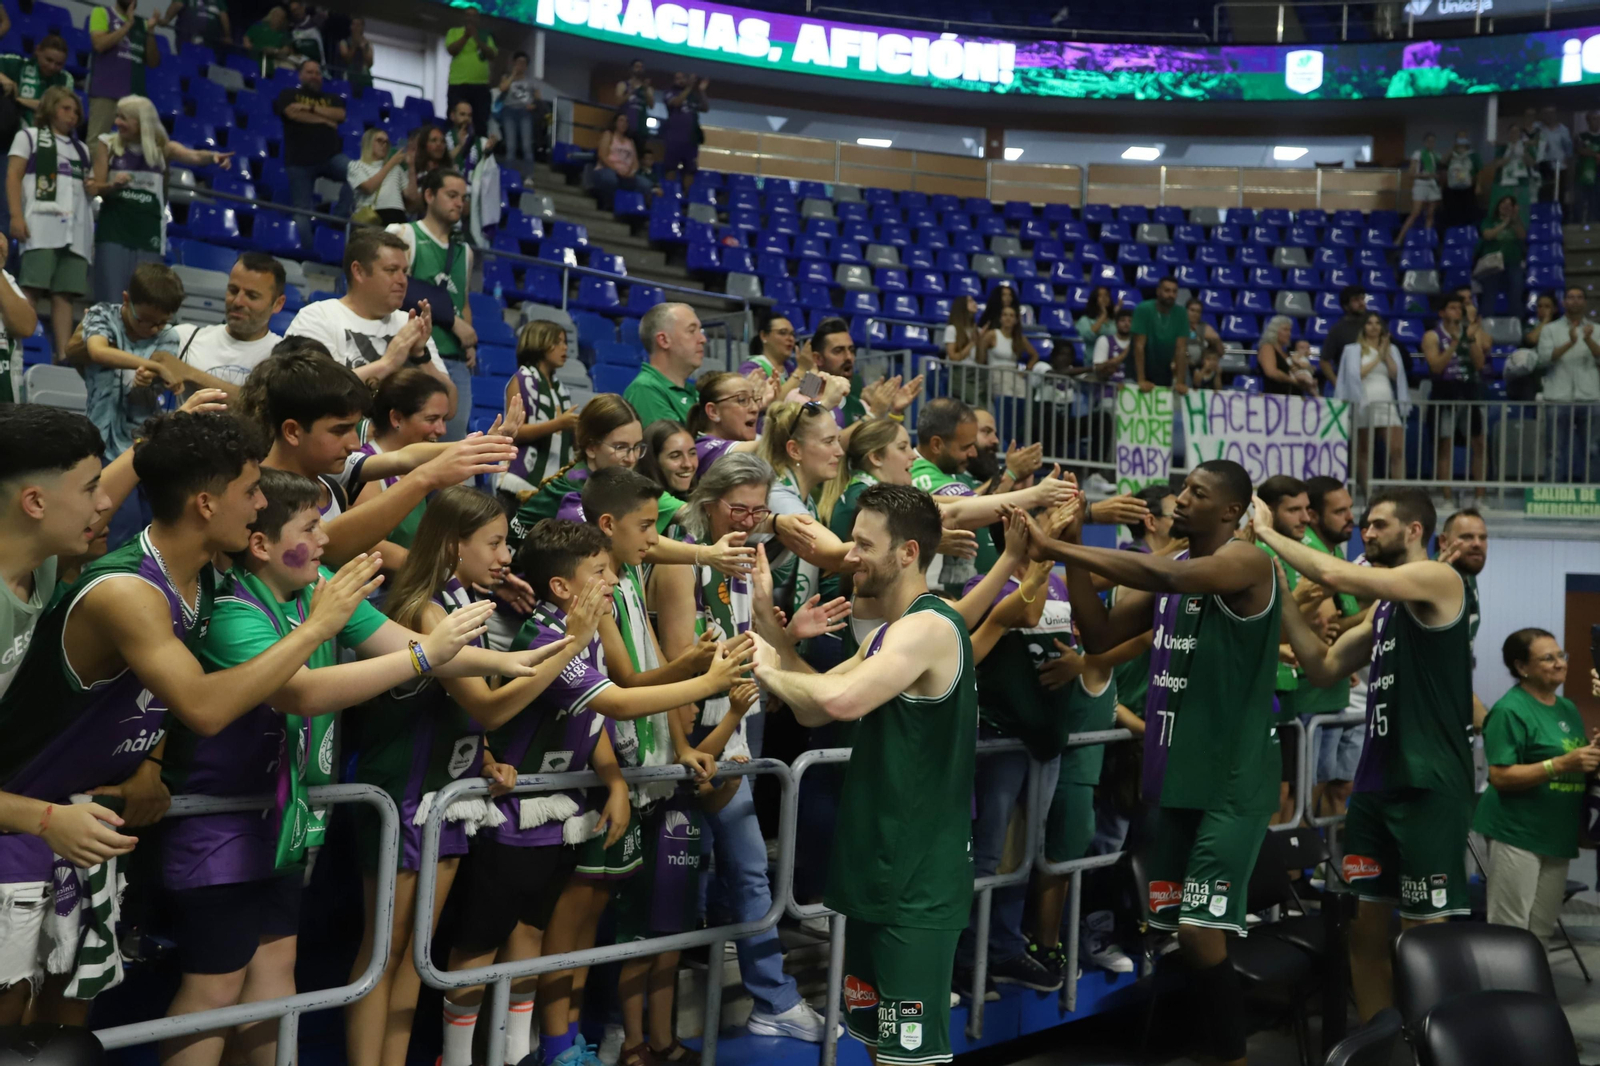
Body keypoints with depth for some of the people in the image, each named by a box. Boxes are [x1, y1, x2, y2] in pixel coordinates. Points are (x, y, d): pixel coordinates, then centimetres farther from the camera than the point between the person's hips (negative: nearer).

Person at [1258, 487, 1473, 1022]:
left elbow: (1337, 575, -21)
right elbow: (1323, 667, 14)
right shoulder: (1384, 607, 16)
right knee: (1364, 928, 11)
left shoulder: (1439, 579, -8)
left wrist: (1268, 532, -8)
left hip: (1428, 786, -8)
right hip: (1376, 783, 8)